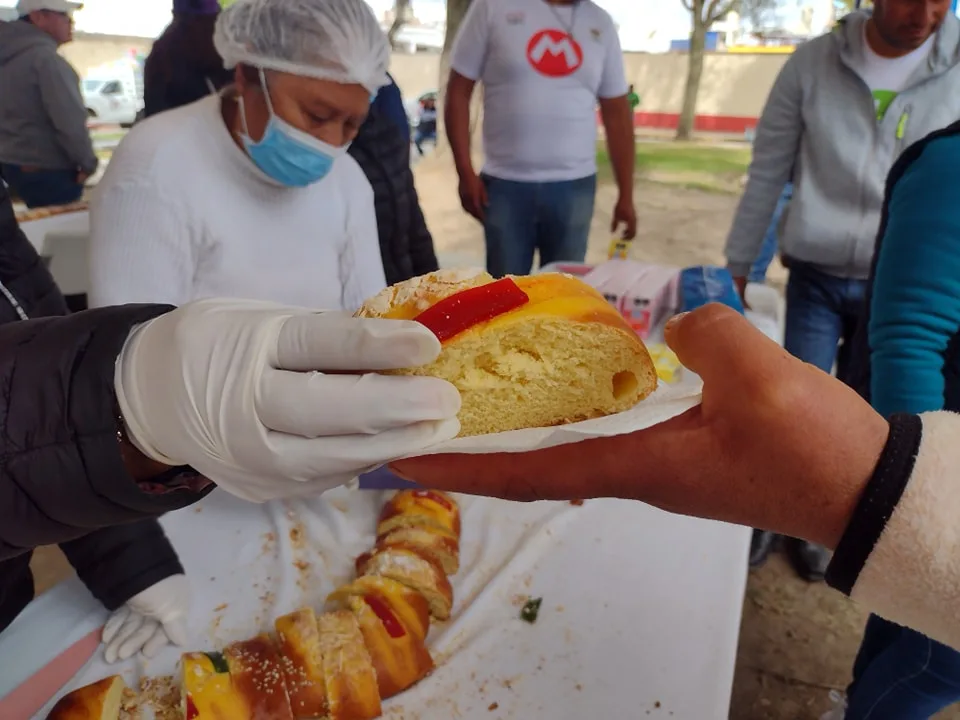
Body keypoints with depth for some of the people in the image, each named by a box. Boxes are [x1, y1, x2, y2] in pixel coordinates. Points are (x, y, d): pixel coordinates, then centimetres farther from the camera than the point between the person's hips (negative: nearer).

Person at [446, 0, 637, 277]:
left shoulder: (601, 24, 10)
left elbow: (617, 113, 10)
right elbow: (458, 91, 1)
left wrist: (626, 195, 7)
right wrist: (465, 173, -7)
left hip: (574, 185, 2)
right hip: (505, 183, -2)